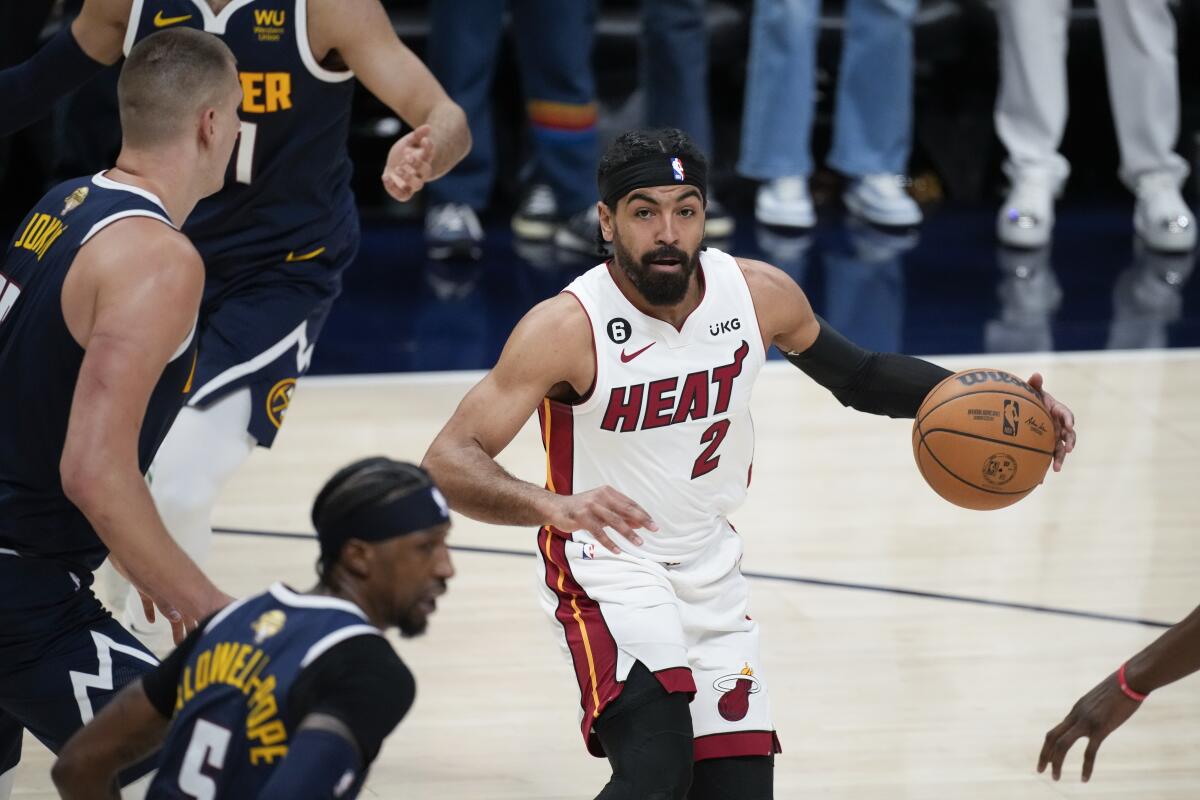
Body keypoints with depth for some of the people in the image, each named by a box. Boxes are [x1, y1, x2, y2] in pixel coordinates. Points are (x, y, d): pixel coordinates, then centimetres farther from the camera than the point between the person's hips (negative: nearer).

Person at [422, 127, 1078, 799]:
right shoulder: (567, 328, -22)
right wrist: (551, 505, -48)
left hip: (712, 571, 6)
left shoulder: (759, 294, -7)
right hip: (608, 566, -6)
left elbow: (859, 376, 11)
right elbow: (447, 463, -28)